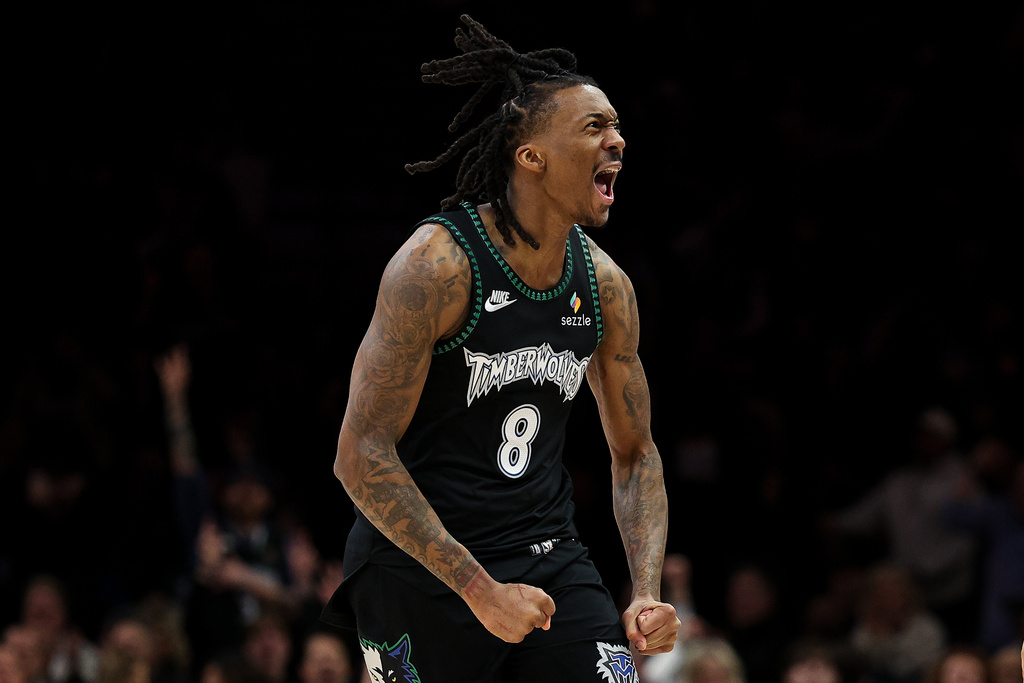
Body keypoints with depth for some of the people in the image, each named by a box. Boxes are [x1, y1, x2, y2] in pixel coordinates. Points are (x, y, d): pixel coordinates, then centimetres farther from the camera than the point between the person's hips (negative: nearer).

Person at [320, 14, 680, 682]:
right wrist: (481, 593, -23)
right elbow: (361, 456, -20)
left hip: (548, 556, 5)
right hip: (419, 570, -5)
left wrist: (648, 595, -2)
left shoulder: (605, 285, 2)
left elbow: (635, 455, 14)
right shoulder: (437, 264, -17)